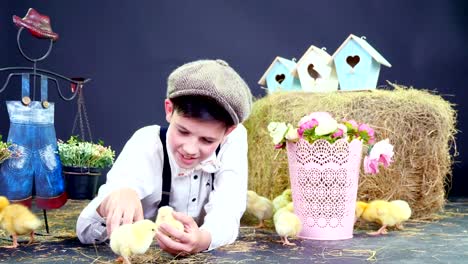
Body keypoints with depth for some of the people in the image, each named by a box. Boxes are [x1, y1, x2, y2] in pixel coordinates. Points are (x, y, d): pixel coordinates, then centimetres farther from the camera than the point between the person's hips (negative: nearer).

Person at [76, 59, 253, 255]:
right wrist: (111, 202, -43)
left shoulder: (235, 138, -12)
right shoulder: (147, 145, -17)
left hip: (209, 255, 1)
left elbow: (227, 215, -22)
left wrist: (202, 240, -42)